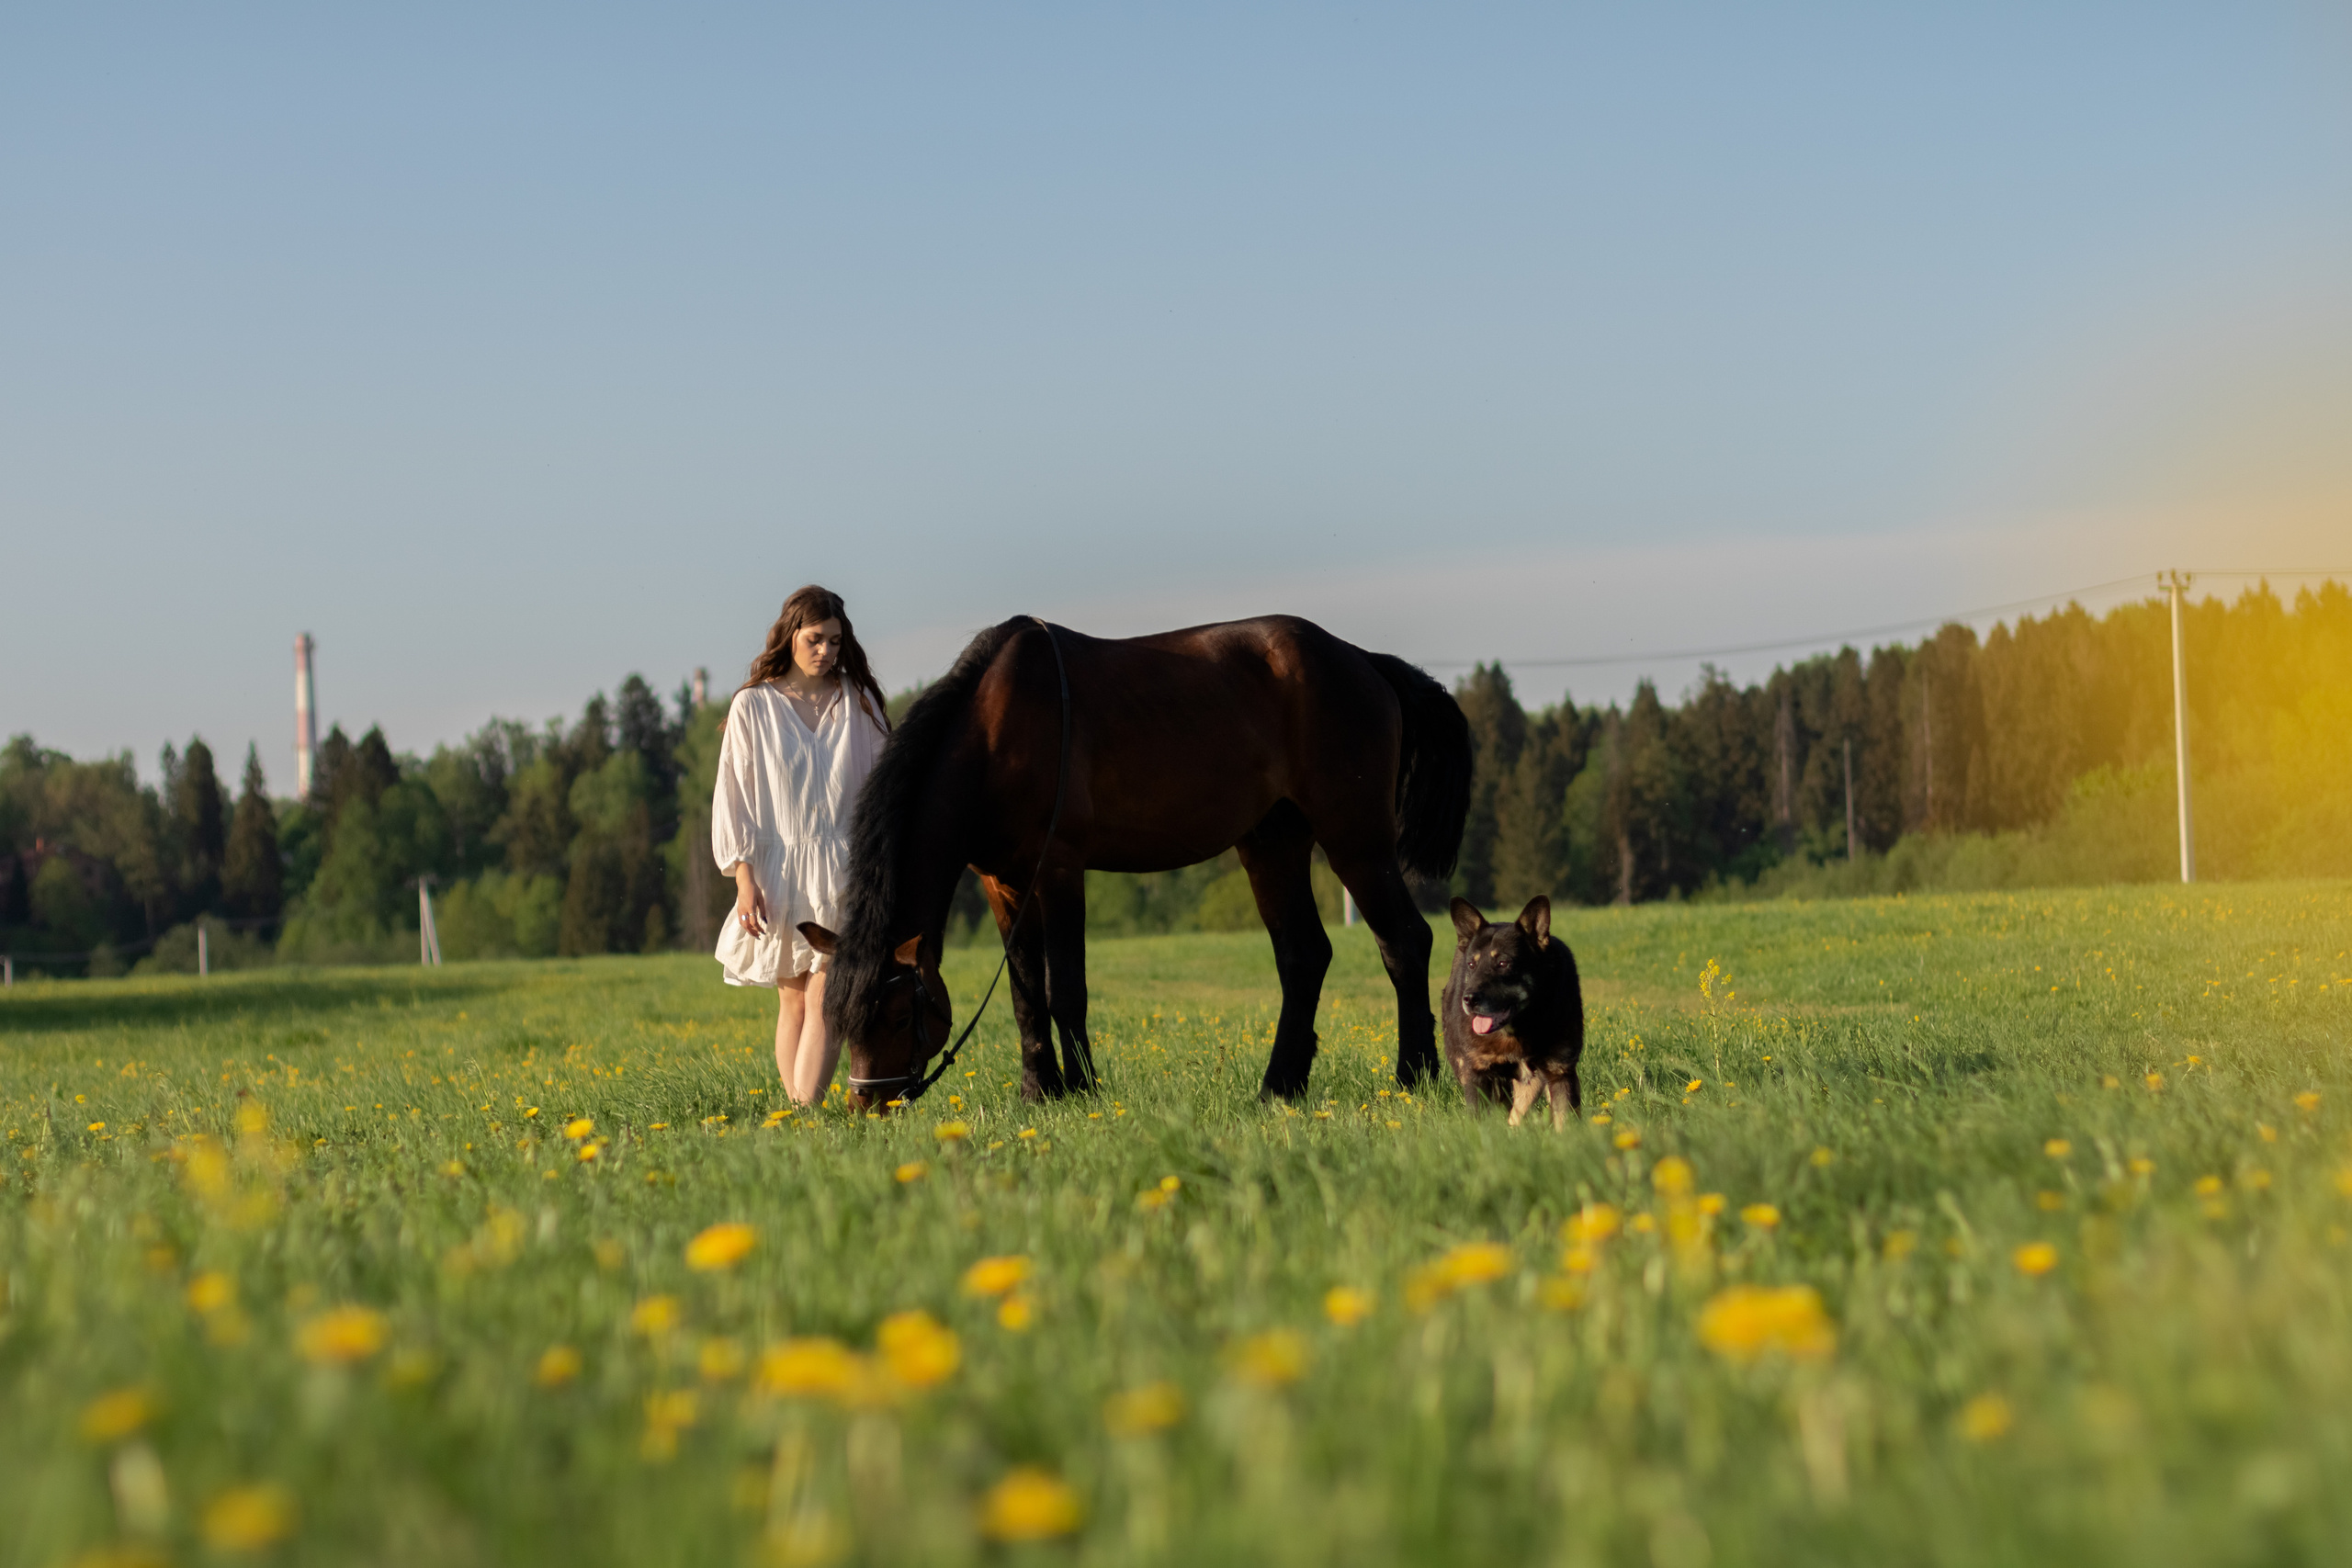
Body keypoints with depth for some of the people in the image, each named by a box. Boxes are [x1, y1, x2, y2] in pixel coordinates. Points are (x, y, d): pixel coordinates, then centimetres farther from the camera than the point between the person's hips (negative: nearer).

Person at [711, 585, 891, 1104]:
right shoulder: (752, 707, 2)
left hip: (846, 871, 0)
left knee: (825, 999, -11)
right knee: (793, 1002, 7)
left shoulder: (858, 702, 7)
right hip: (781, 870, 0)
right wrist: (744, 878, -7)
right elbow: (734, 793, 1)